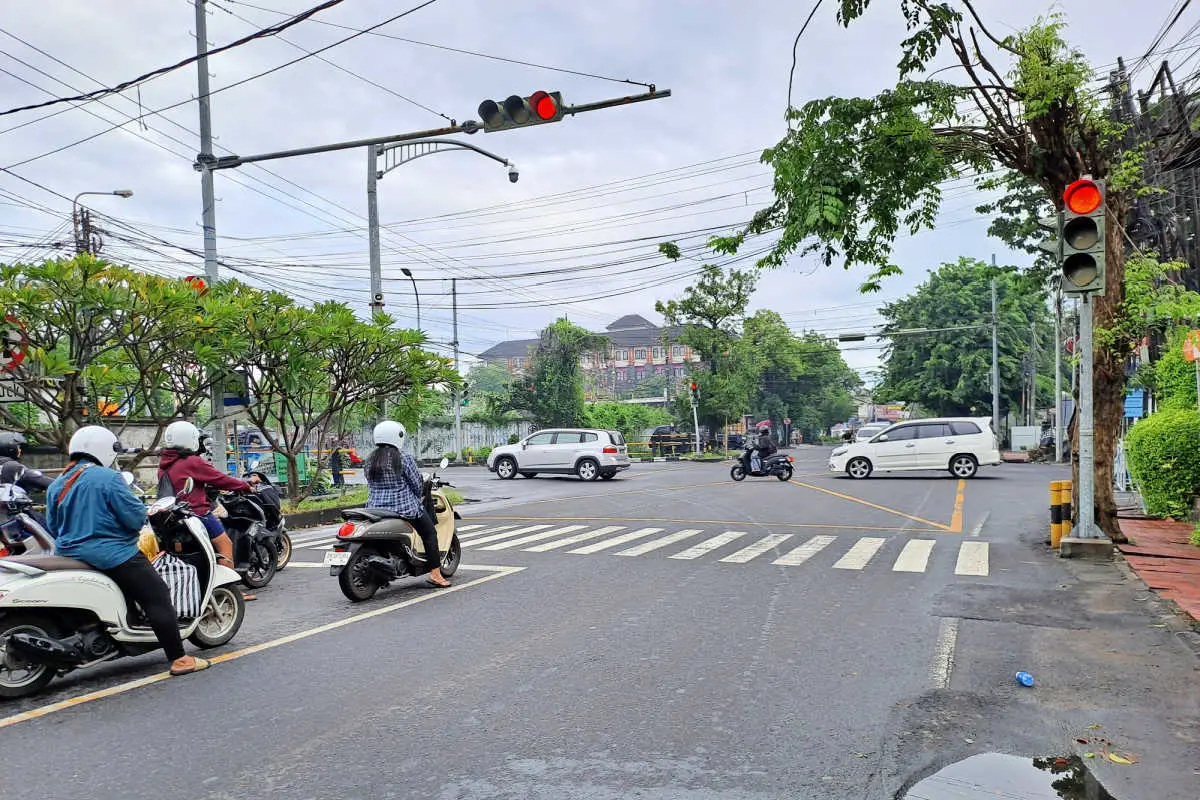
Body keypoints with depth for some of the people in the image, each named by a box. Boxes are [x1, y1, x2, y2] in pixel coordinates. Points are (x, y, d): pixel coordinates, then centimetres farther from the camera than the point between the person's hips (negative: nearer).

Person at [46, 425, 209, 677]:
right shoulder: (108, 478, -14)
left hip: (69, 554, 9)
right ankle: (178, 659, -9)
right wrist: (142, 512, 4)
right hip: (112, 555, -8)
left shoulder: (56, 485, 9)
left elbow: (54, 526, 14)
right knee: (157, 599, -6)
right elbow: (134, 517, -18)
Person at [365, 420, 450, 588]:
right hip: (404, 508, -6)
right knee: (430, 533, 7)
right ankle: (435, 574, 3)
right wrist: (419, 498, 11)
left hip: (375, 508, 6)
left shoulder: (370, 460, 8)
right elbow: (417, 483, -8)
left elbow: (371, 485, 14)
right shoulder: (404, 458, -12)